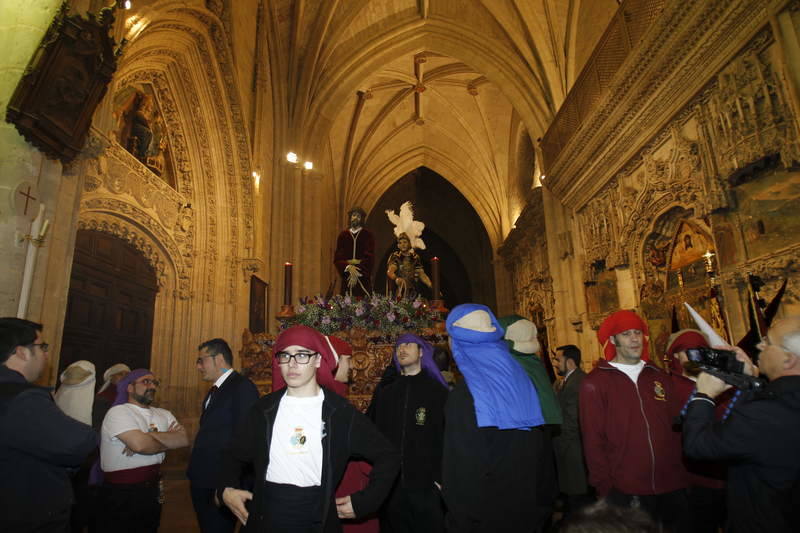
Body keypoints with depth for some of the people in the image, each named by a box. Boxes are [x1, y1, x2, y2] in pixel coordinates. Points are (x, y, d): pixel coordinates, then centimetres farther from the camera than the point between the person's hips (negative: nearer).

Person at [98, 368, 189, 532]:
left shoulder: (164, 414, 9)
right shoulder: (118, 412, -11)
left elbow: (183, 439, -7)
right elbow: (140, 445, -24)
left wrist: (150, 436, -18)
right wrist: (168, 440, -7)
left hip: (154, 492, 6)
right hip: (121, 494, -6)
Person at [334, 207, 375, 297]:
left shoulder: (367, 235, 4)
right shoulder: (343, 235, 10)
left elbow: (369, 257, -3)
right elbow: (337, 258, 4)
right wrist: (348, 267, -13)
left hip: (363, 277, -2)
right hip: (347, 278, 2)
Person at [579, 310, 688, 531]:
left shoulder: (659, 377, 9)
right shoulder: (595, 383, -7)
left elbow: (676, 428, 11)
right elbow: (593, 440, -8)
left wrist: (682, 475, 6)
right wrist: (605, 488, -9)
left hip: (671, 488, 5)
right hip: (625, 491, -4)